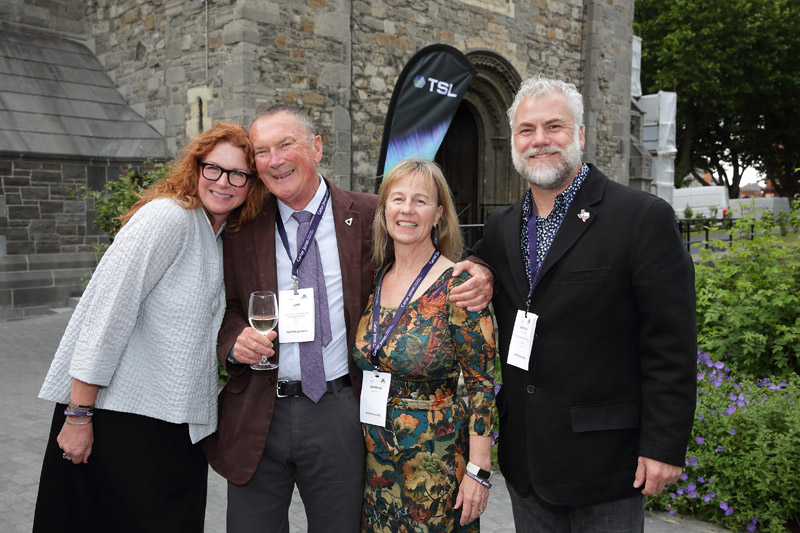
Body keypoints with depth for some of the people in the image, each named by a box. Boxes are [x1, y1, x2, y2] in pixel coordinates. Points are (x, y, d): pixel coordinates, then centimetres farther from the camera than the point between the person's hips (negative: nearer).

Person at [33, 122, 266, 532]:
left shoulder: (223, 236, 11)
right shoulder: (169, 216, -15)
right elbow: (107, 312, -19)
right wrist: (78, 415, -20)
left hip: (180, 421, 8)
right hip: (121, 416, -8)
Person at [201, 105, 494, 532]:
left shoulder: (367, 216, -2)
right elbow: (223, 307, 10)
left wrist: (477, 276, -13)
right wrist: (234, 339, -12)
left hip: (339, 415, -1)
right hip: (257, 416, 1)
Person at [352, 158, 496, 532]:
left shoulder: (457, 285, -14)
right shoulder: (373, 280, 3)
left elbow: (482, 383, -13)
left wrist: (478, 471, -15)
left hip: (436, 461, -5)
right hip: (373, 459, 5)